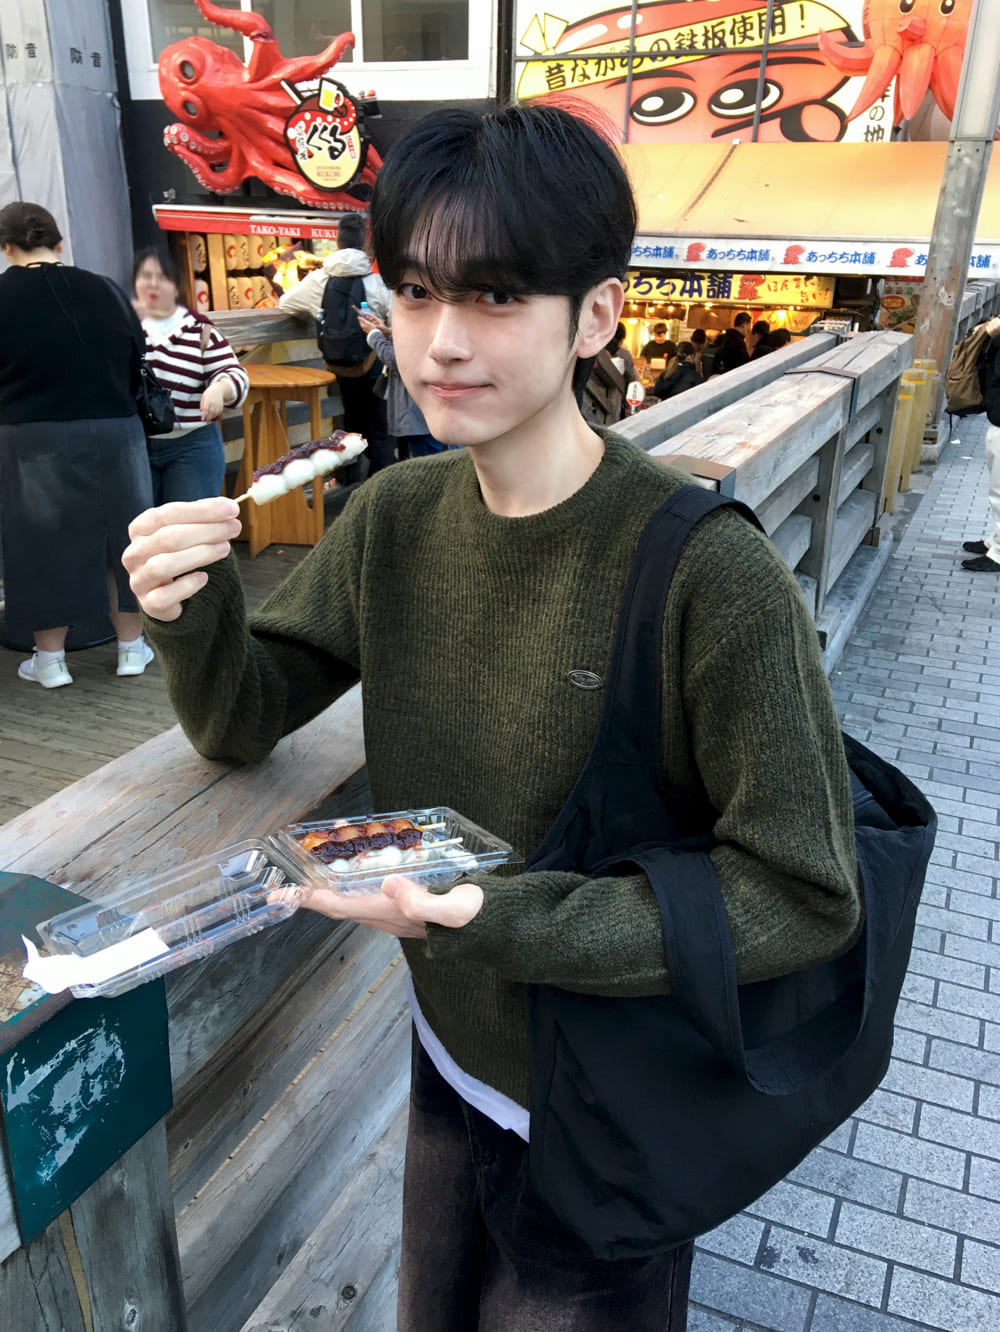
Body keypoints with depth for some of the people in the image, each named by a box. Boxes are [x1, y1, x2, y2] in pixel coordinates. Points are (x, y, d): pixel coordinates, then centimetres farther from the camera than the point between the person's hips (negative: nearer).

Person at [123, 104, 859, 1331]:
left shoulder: (708, 573, -29)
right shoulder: (396, 517, -11)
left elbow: (803, 897, -24)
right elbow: (244, 720, -2)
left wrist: (503, 921, -33)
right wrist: (189, 615, -24)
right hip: (452, 1060, 5)